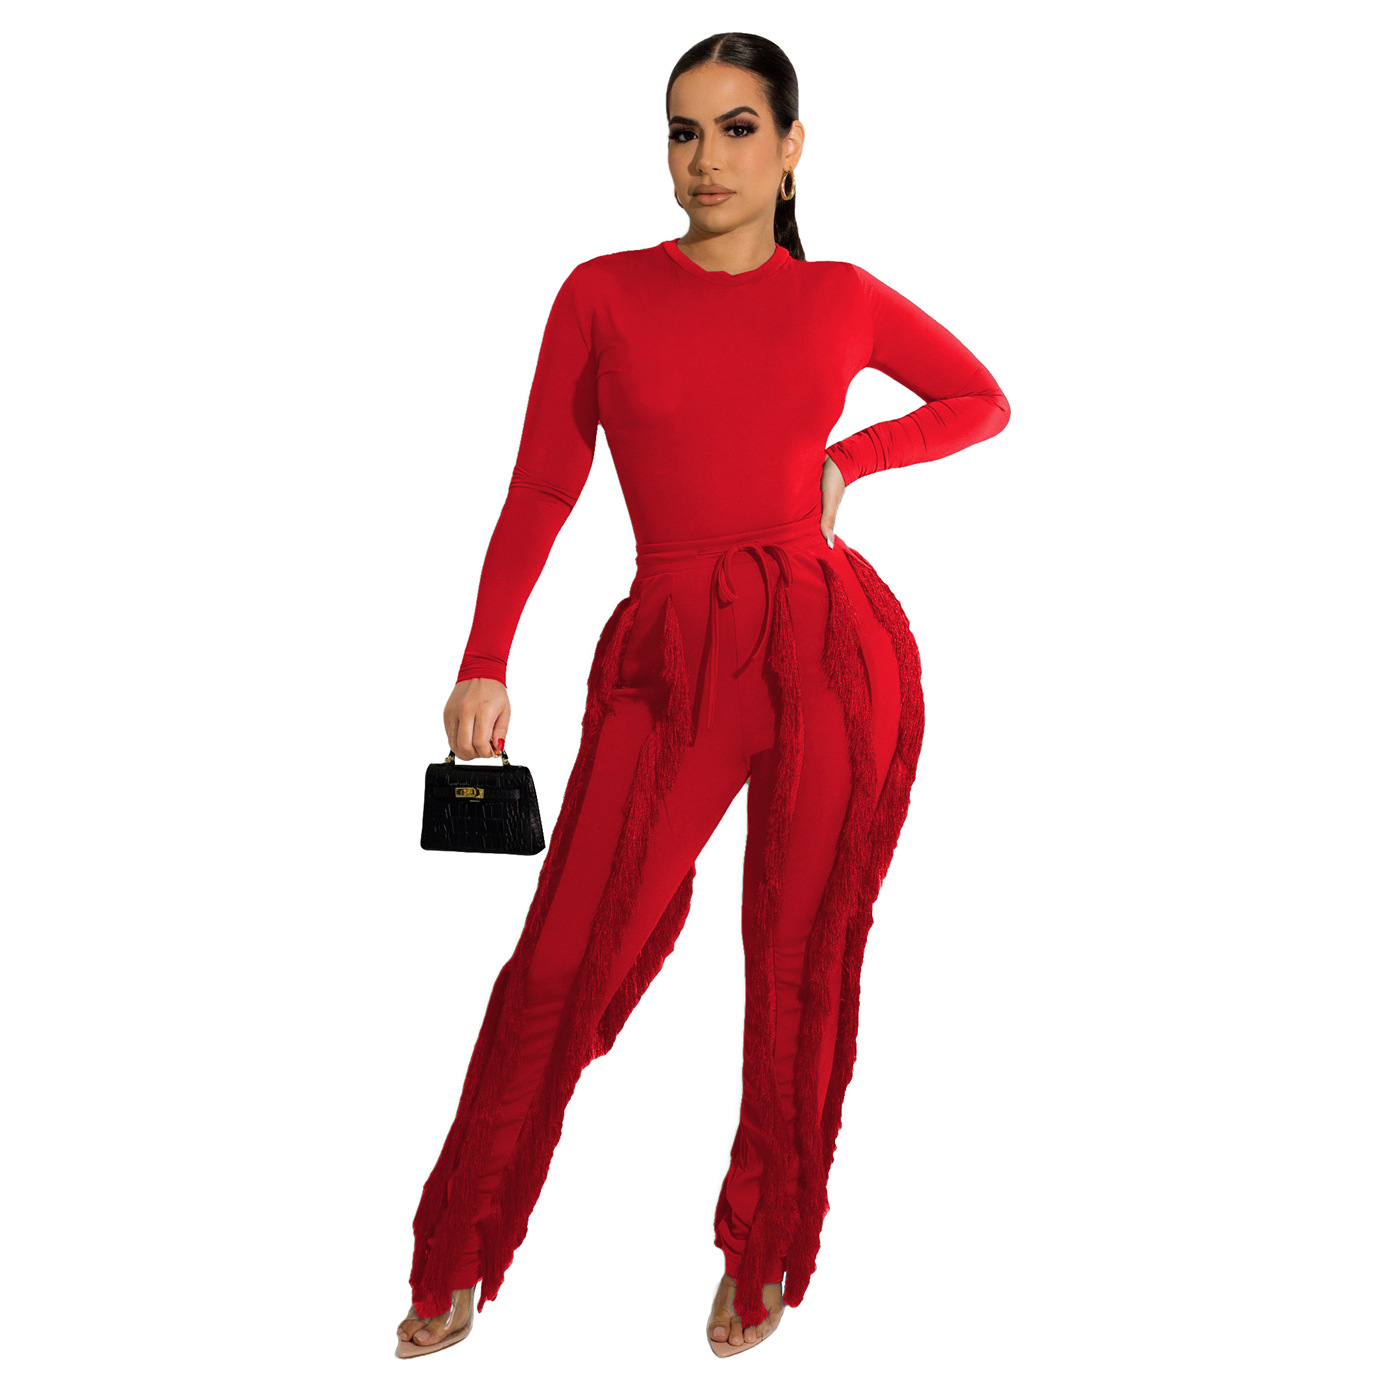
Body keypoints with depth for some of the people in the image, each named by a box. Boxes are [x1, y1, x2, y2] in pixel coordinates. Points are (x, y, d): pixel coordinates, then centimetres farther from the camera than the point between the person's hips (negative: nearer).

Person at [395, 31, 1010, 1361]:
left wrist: (847, 460, 7)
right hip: (670, 655, -1)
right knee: (564, 960, -5)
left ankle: (764, 1255, 28)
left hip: (836, 646, 1)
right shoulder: (605, 293, 5)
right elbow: (540, 489, 4)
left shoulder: (842, 298, 7)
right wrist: (483, 664, -2)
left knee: (801, 964, 7)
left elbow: (981, 401, 21)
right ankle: (455, 1265, 14)